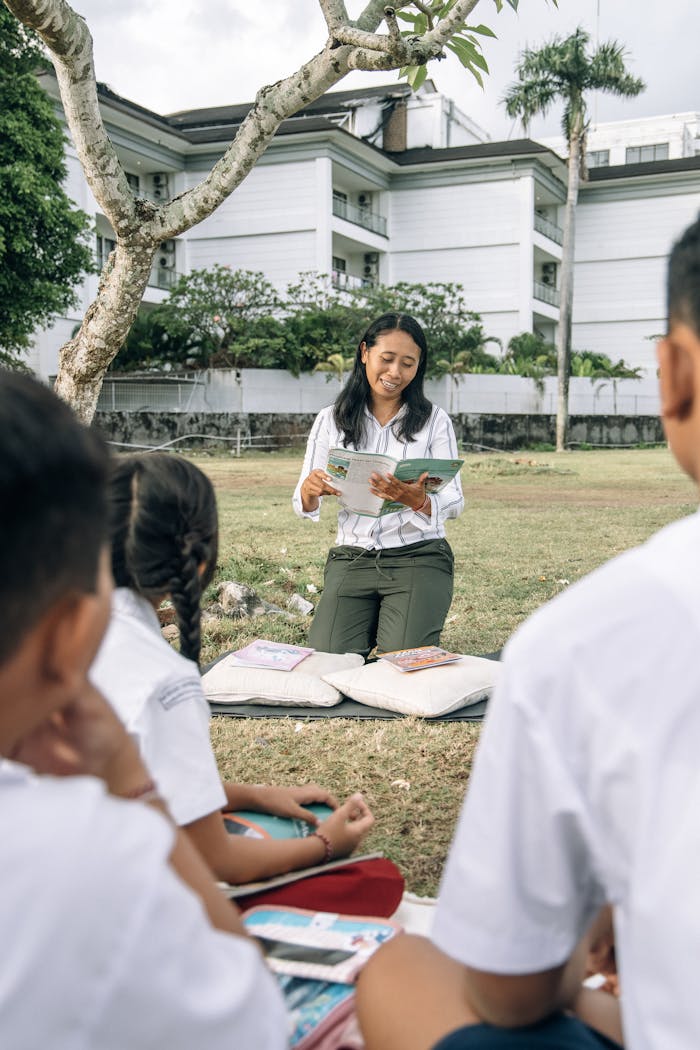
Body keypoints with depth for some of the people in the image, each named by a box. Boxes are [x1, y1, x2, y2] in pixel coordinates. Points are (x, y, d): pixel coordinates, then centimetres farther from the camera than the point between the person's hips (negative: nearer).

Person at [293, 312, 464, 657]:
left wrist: (418, 501, -28)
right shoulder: (330, 420, 6)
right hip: (351, 558, 2)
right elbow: (303, 507, 4)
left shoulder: (434, 420, 2)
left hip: (419, 557, -1)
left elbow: (454, 501, -4)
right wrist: (309, 491, -21)